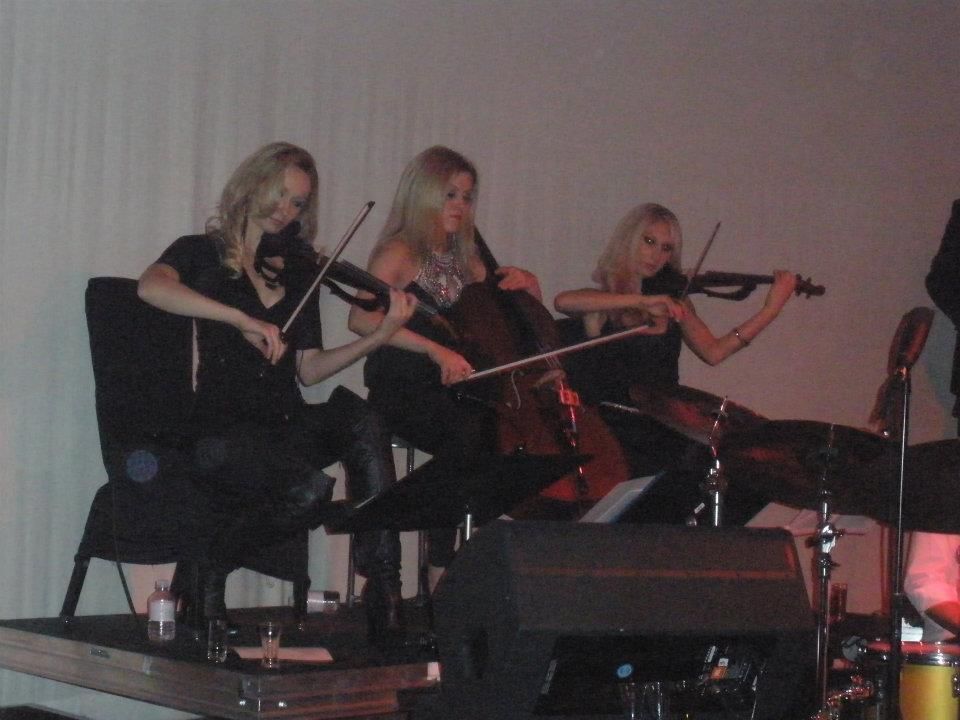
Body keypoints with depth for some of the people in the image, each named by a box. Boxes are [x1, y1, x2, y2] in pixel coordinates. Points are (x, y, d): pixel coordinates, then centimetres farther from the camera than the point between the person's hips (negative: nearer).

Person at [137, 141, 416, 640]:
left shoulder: (297, 275, 21)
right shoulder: (202, 253, 8)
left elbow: (309, 369, 11)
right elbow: (151, 286, -16)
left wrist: (380, 336, -3)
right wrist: (244, 319, -25)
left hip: (286, 426, 4)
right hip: (220, 430, -4)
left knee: (358, 415, -28)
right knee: (310, 488, -32)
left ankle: (384, 598, -27)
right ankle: (208, 565, -5)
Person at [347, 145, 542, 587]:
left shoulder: (465, 263, 20)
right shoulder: (401, 253, 0)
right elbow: (361, 319, -18)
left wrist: (525, 284, 6)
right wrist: (435, 350, -25)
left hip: (452, 392, 6)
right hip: (401, 390, -6)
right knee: (466, 432, -33)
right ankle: (441, 569, -28)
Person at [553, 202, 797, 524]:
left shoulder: (673, 300, 17)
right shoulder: (602, 303, 5)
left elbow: (713, 351, 4)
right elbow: (563, 301, -19)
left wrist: (772, 307, -3)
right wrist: (641, 300, -26)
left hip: (661, 430, 4)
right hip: (611, 428, -4)